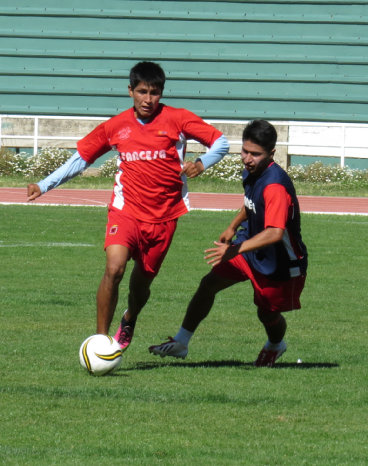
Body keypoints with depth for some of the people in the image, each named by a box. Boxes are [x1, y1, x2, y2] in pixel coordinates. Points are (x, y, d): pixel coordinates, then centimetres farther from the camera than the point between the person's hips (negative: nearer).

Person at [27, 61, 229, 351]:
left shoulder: (177, 120, -3)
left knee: (141, 282, 11)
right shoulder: (116, 127, 2)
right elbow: (81, 158, 12)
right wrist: (44, 186, 5)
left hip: (163, 217, 0)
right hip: (126, 210, 0)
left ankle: (129, 321, 46)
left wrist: (201, 164, -18)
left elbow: (220, 142, 2)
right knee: (114, 269, -23)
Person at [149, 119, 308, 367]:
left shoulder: (275, 185, -34)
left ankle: (275, 346, 42)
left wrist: (235, 250, -48)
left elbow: (275, 233, -43)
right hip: (251, 249, 8)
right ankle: (181, 342, 8)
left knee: (268, 314, 6)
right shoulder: (251, 172, -6)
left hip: (281, 261, -8)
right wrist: (234, 227, 24)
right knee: (209, 284, -1)